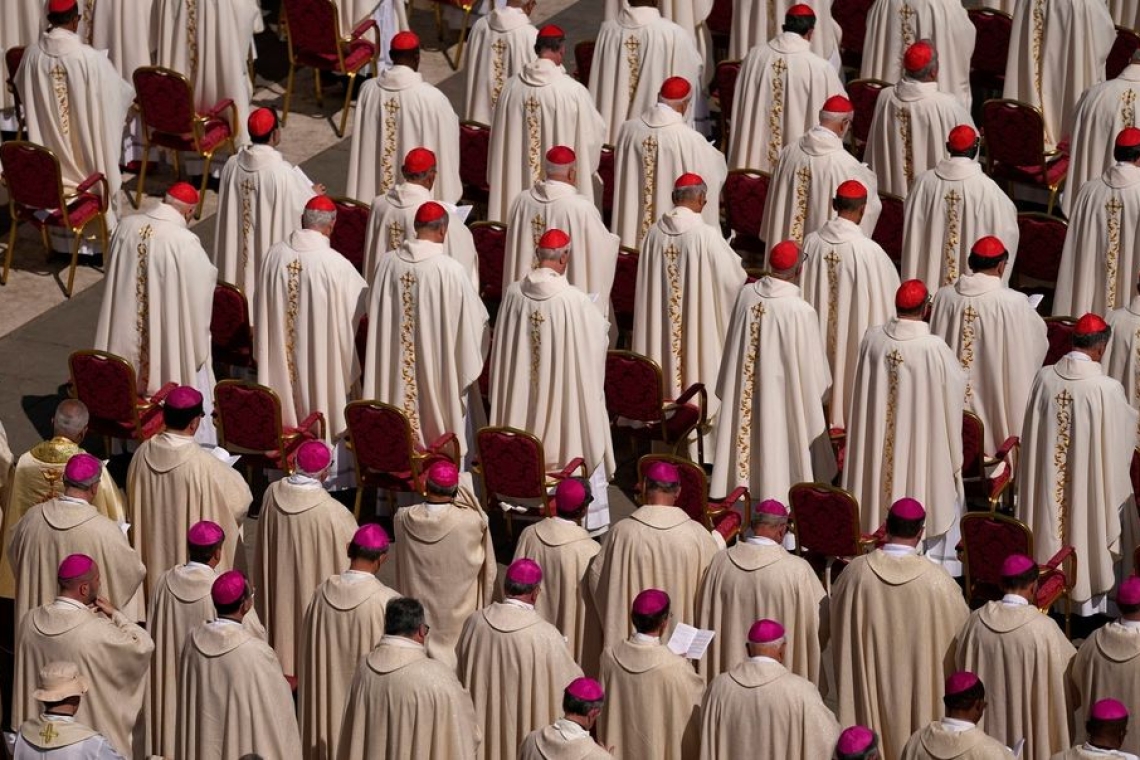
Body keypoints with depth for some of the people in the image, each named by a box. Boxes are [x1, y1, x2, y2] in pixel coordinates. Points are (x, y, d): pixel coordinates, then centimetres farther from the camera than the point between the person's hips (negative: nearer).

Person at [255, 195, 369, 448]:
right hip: (318, 349, -4)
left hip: (280, 349, 4)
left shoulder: (275, 254, -9)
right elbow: (365, 298, -6)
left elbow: (262, 305, 3)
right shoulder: (335, 264, -22)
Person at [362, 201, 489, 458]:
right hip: (438, 367, -4)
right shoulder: (450, 270, -20)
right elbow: (473, 320, -11)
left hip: (394, 366, 5)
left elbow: (374, 312, 7)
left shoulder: (387, 262, -7)